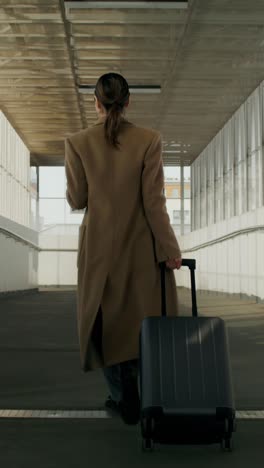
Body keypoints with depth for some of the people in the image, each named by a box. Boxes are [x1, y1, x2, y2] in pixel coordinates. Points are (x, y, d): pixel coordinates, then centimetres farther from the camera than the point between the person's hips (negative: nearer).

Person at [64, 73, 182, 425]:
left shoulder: (78, 143, -7)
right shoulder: (149, 140, -9)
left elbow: (77, 201, -3)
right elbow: (154, 202, -12)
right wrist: (170, 248, -6)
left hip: (99, 247, 0)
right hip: (141, 247, 0)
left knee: (106, 321, 13)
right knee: (144, 320, 14)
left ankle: (125, 399, 15)